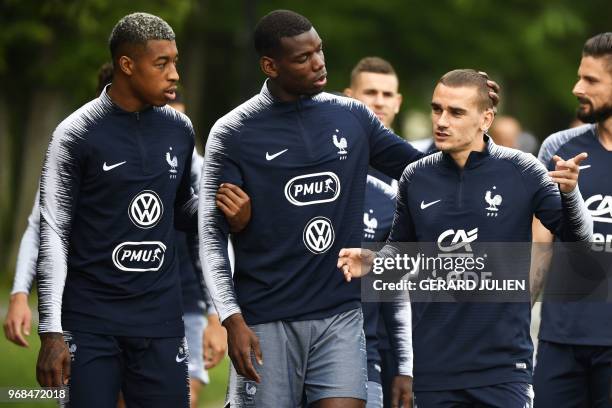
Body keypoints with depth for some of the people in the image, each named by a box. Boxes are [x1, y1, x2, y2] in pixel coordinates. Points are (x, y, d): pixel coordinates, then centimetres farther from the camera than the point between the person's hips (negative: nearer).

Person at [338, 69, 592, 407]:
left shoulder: (521, 171, -3)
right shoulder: (416, 178, 5)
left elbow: (579, 238, -1)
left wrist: (569, 193, -20)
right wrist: (372, 263, -2)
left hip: (503, 365, -2)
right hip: (434, 365, 2)